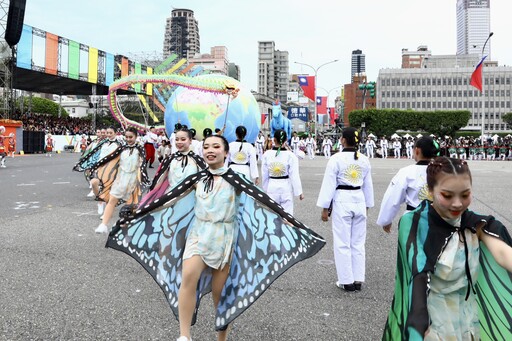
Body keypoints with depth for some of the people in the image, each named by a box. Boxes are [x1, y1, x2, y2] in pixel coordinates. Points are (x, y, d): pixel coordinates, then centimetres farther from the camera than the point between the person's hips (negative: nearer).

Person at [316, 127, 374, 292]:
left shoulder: (336, 159, -11)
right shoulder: (364, 160, 5)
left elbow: (329, 184, -10)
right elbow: (368, 185, 13)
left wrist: (324, 207, -4)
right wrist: (367, 205, 23)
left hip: (342, 201, -5)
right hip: (359, 201, 5)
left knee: (342, 243, 5)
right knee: (358, 242, 13)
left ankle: (347, 281, 13)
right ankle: (358, 280, 21)